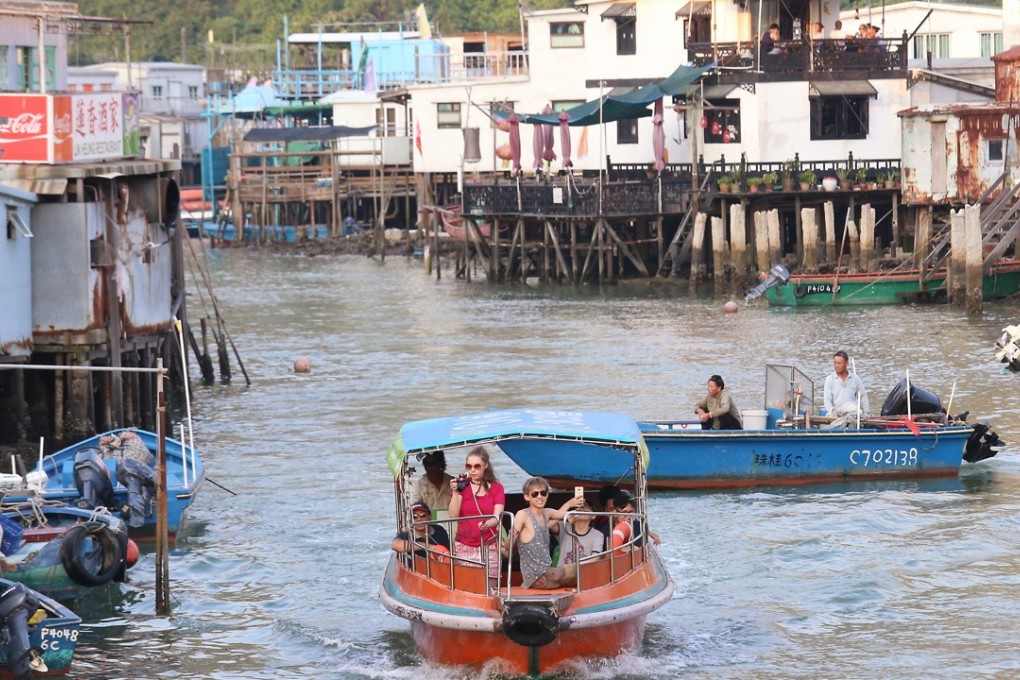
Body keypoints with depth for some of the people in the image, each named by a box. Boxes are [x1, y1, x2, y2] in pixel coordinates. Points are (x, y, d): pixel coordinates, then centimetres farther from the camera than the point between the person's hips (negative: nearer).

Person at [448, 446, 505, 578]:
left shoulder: (496, 487, 6)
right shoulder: (461, 485, 7)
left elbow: (497, 517, -6)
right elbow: (453, 515, -2)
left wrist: (487, 524, -27)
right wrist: (455, 492, -15)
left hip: (489, 547, 0)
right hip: (463, 548, 0)